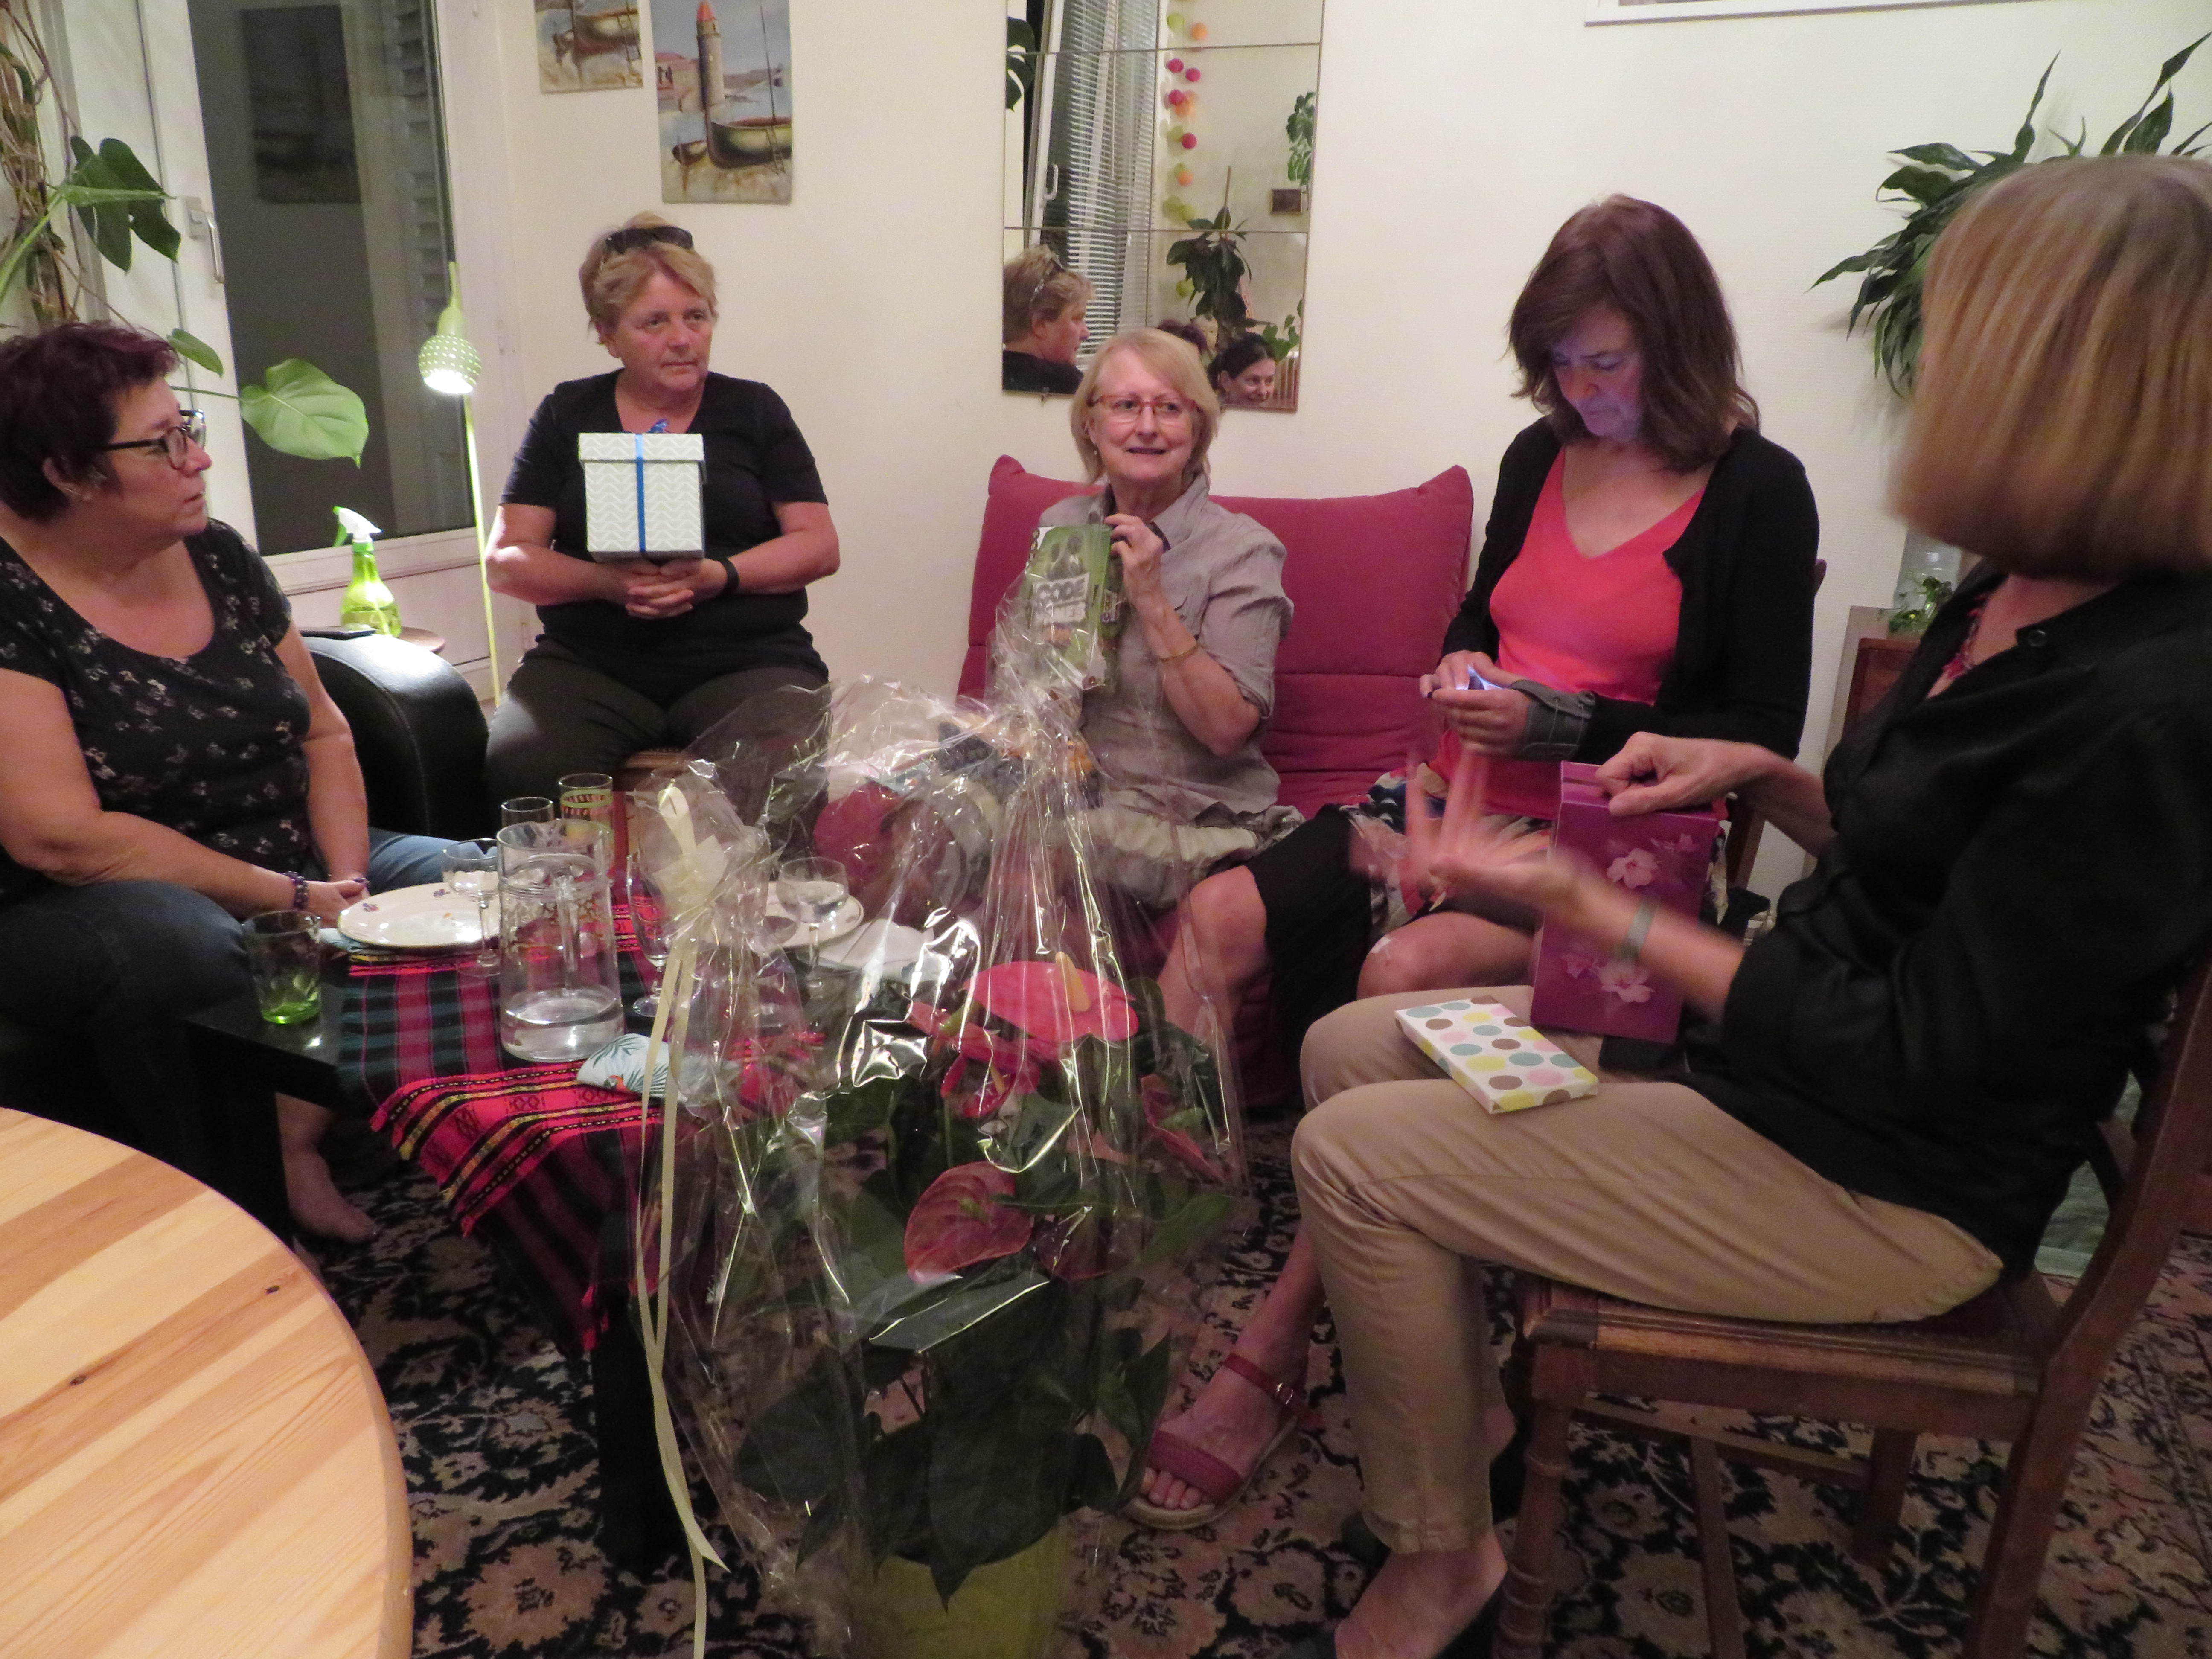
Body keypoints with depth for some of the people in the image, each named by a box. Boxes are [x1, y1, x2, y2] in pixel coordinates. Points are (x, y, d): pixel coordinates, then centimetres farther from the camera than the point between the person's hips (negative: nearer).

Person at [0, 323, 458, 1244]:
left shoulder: (218, 557, 7)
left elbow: (324, 732, 11)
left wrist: (346, 883, -6)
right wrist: (292, 899, -20)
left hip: (289, 872, 6)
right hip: (74, 914, -6)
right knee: (182, 953, -38)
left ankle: (302, 1141, -10)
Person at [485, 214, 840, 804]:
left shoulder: (754, 410, 11)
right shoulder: (567, 416, 13)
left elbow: (819, 546, 5)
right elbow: (506, 560, 9)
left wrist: (720, 576, -14)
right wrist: (606, 583, -12)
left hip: (746, 659, -1)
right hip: (588, 663, 1)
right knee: (522, 772, -28)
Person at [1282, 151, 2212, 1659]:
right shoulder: (2016, 604, 1)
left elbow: (1910, 1054, -25)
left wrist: (1590, 910, -22)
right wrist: (1762, 775, -1)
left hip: (1891, 1184, -9)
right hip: (1780, 1030, 9)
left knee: (1354, 1156, -15)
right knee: (1349, 1049, 6)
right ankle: (1464, 1425, 20)